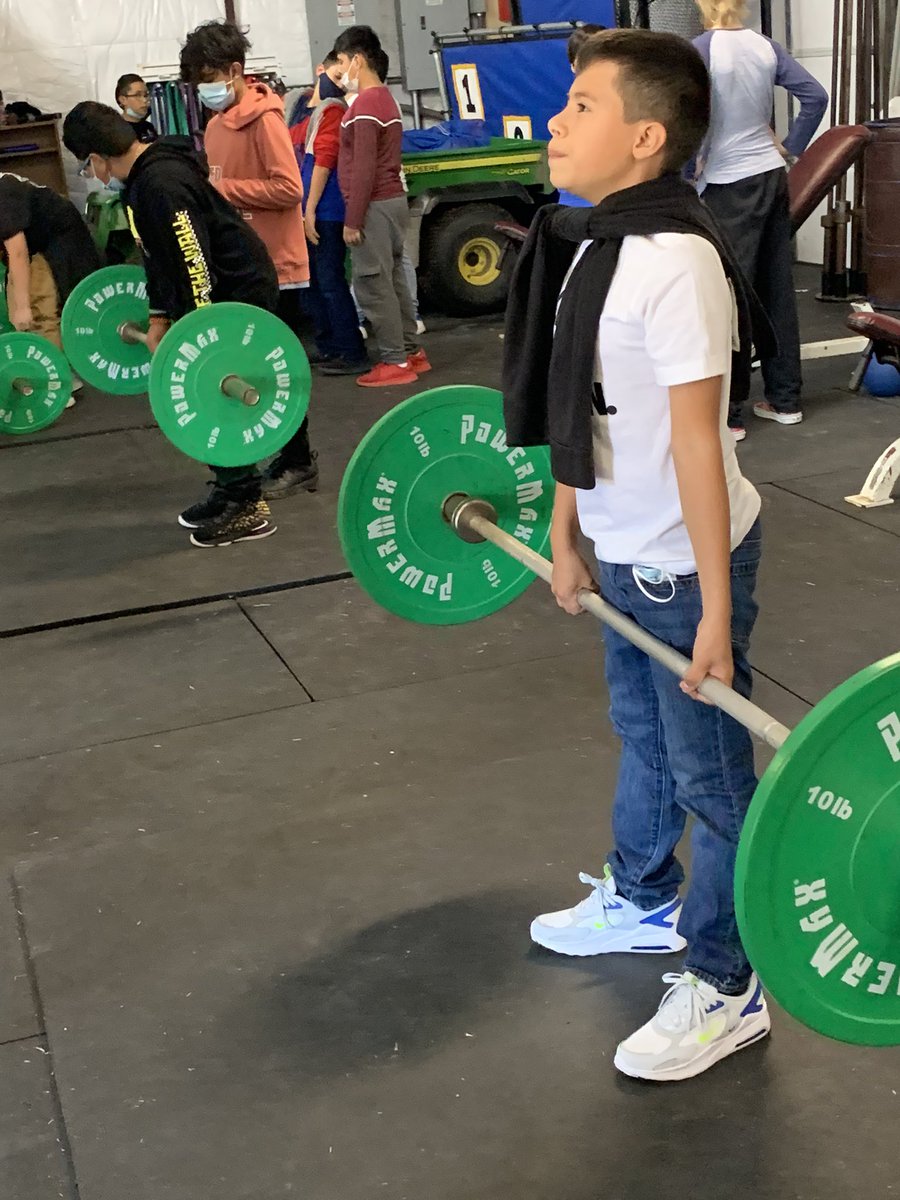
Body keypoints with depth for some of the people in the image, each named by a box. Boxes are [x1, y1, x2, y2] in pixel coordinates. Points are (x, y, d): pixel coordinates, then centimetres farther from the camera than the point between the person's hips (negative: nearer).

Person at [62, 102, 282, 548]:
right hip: (215, 293, 10)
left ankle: (248, 508, 1)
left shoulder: (161, 184, -24)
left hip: (241, 290, -10)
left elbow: (195, 265, -27)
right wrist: (158, 319, 17)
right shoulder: (142, 179, 8)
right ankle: (228, 490, 23)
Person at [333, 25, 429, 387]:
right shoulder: (385, 99, 15)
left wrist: (352, 219, -17)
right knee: (393, 280, 14)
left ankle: (395, 361, -1)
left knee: (373, 284, -4)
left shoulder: (365, 104, -16)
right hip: (392, 200, 10)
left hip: (374, 205, -10)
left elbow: (364, 168, -20)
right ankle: (411, 351, 19)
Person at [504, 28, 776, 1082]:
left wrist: (715, 612, -22)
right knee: (642, 736, 25)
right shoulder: (587, 244, 3)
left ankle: (724, 988, 22)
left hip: (684, 563, -9)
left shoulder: (673, 263, -25)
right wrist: (566, 534, 16)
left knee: (711, 774, 6)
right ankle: (641, 898, 48)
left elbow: (696, 440, -25)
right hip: (623, 556, 9)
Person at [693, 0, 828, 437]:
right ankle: (785, 399, 21)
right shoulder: (765, 46, 5)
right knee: (777, 288, 12)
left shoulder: (701, 50, -12)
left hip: (728, 186, -6)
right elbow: (815, 96, 6)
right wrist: (791, 148, 13)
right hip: (772, 177, 6)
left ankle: (728, 413, 3)